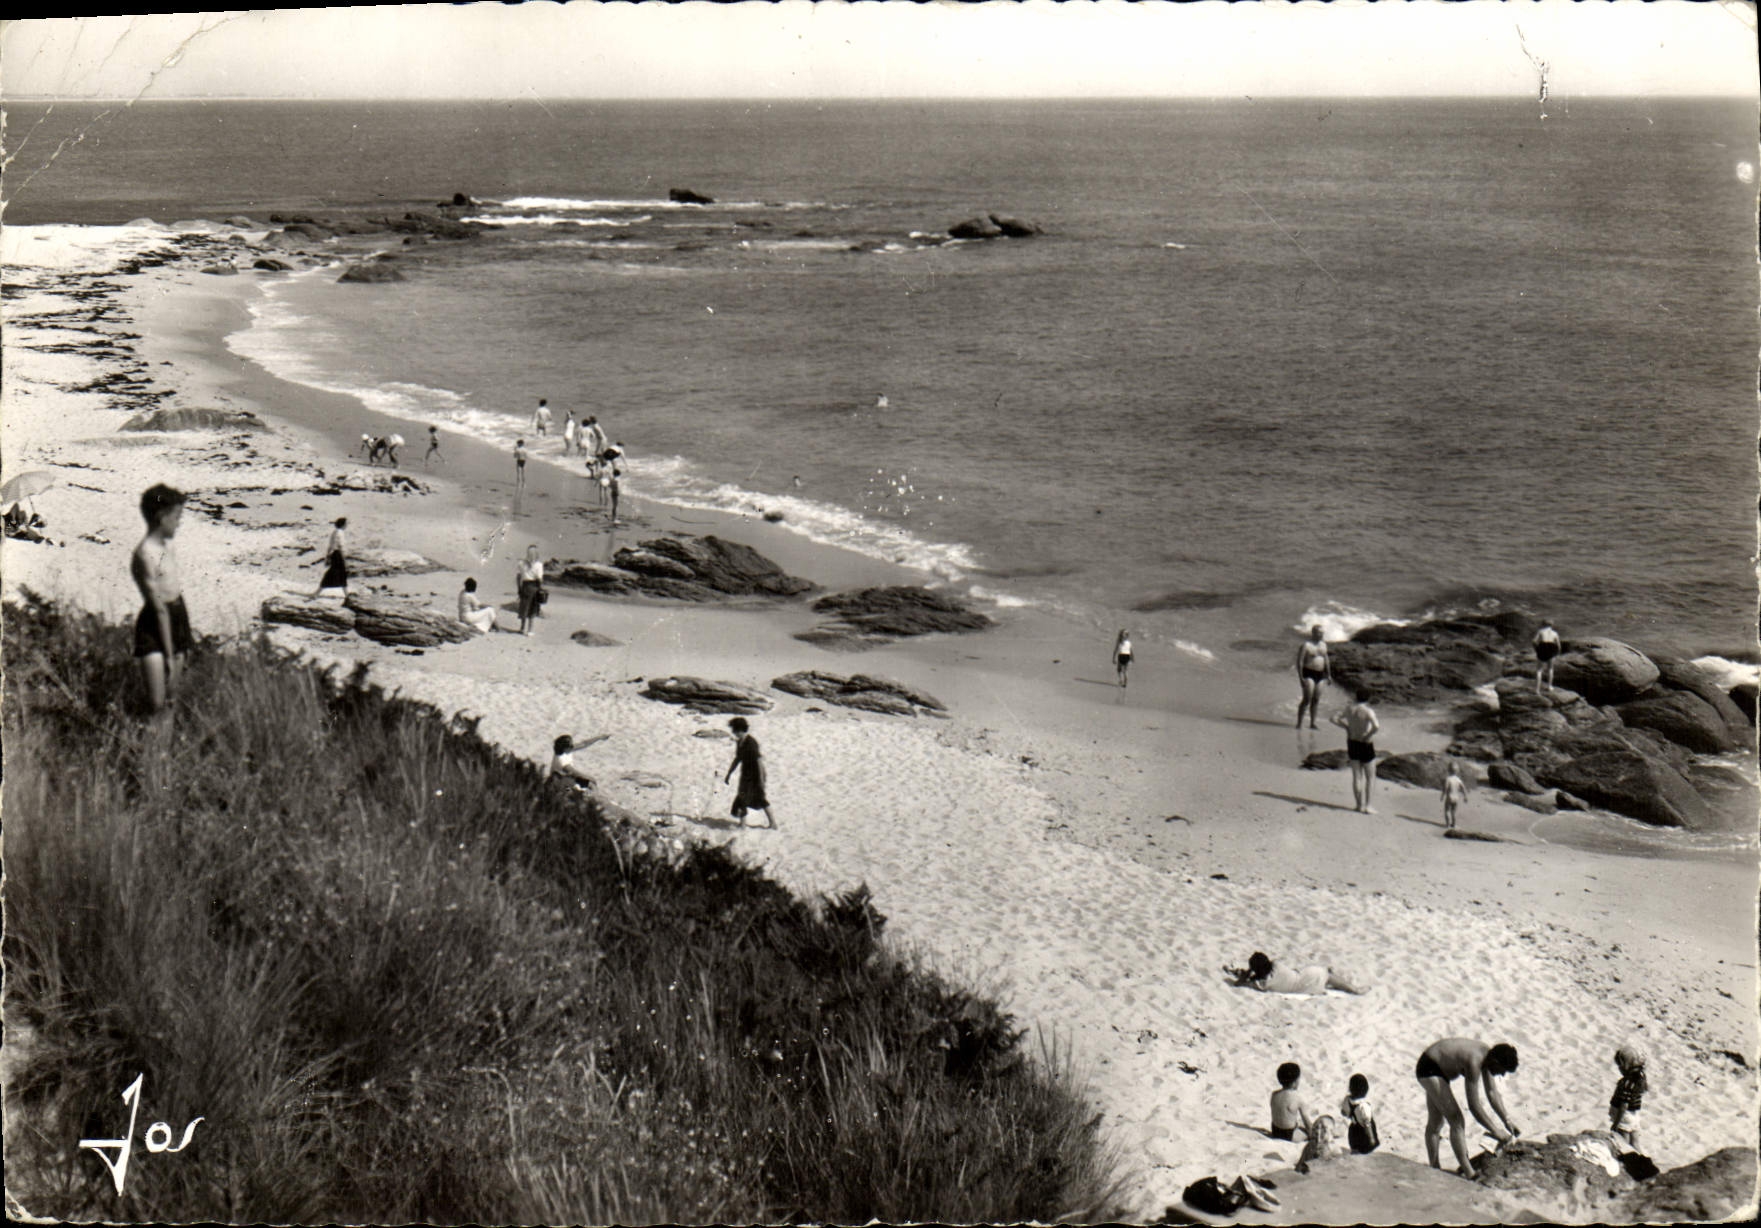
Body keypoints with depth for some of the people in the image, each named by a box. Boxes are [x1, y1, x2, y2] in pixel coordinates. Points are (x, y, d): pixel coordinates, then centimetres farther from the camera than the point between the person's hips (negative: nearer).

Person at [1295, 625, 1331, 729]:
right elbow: (1299, 661, -11)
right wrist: (1301, 677, -17)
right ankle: (1299, 723, -6)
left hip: (1320, 674, 7)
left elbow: (1326, 659, 21)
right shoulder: (1306, 644, -9)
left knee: (1316, 699, 6)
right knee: (1307, 699, -13)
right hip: (1308, 674, -7)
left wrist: (1328, 674, 17)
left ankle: (1312, 723, 12)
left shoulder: (1323, 644, 12)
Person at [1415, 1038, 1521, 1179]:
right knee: (1456, 1120, -14)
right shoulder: (1474, 1062, -32)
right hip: (1429, 1069, -10)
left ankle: (1434, 1170, 27)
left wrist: (1507, 1120, 6)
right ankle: (1469, 1175, -14)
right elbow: (1473, 1106, -31)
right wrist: (1496, 1131, -24)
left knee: (1435, 1122, 18)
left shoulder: (1487, 1052, -5)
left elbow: (1492, 1092, 7)